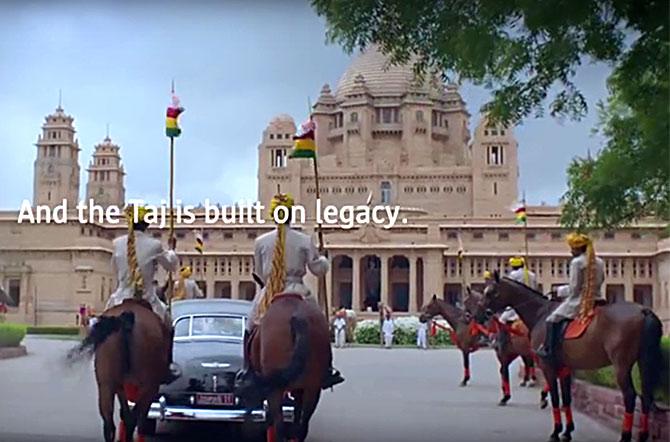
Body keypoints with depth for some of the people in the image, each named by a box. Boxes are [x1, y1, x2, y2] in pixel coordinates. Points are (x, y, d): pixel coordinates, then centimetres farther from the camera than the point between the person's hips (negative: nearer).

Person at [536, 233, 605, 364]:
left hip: (580, 301, -7)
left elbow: (574, 288, -14)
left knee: (553, 319, 2)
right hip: (596, 299, 8)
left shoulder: (577, 262, -12)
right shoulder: (599, 262, 10)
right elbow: (600, 281, 17)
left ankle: (549, 351, -3)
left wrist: (561, 290, 3)